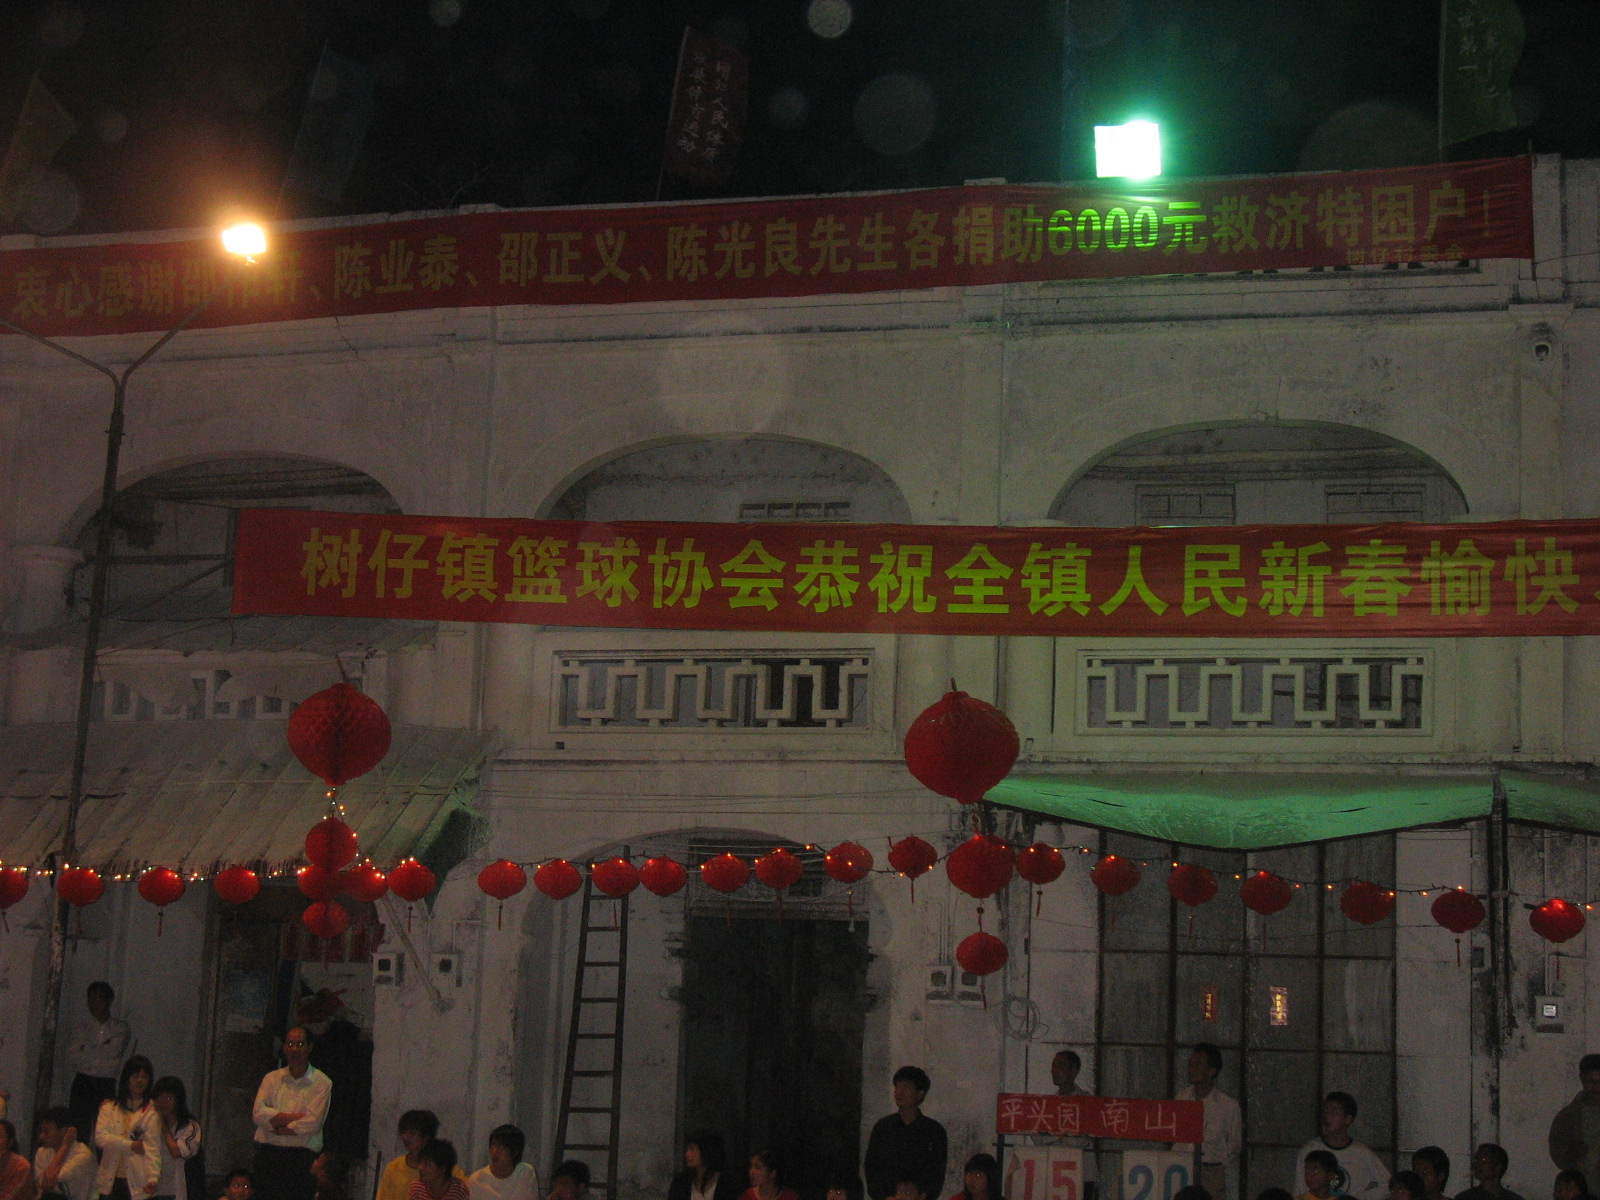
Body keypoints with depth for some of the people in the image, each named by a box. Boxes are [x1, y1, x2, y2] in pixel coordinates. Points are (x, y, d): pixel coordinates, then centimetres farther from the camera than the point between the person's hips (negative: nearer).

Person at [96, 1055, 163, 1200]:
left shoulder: (151, 1112, 3)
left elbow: (153, 1147, -6)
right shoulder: (109, 1107, 12)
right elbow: (100, 1137, -2)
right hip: (111, 1181, 3)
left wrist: (153, 1178, -20)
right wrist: (130, 1145, -11)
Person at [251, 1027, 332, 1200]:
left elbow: (312, 1124, -8)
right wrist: (296, 1117, -9)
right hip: (268, 1153, 3)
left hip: (301, 1155, -3)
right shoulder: (272, 1078, 13)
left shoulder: (322, 1083, 2)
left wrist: (276, 1127, -4)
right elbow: (259, 1113, -2)